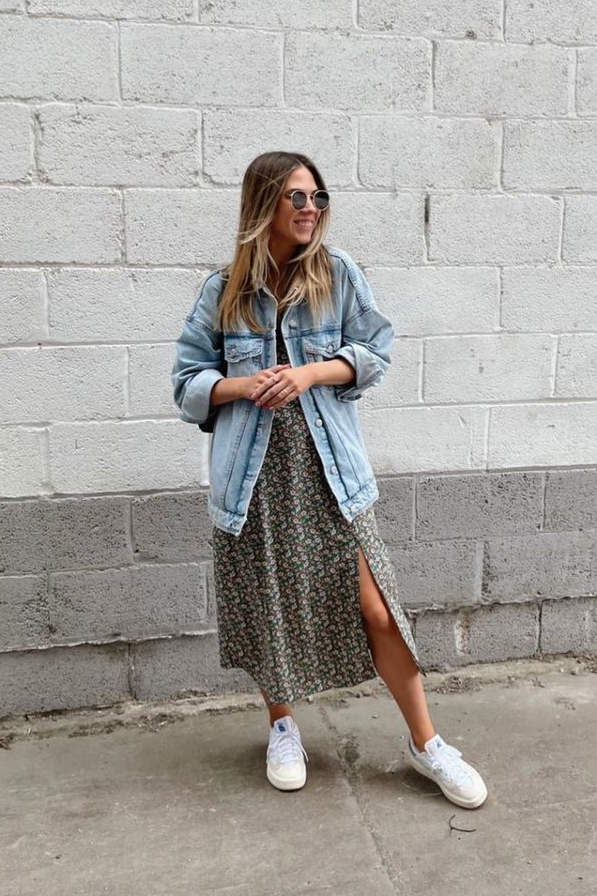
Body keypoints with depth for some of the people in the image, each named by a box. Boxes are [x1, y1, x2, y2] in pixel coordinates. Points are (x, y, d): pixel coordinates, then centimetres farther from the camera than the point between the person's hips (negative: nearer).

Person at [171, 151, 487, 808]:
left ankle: (425, 742, 19)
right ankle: (283, 725, 37)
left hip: (327, 467, -1)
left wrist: (312, 372, -14)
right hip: (253, 472, 1)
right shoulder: (222, 290, 4)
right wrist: (244, 385, -14)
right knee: (266, 606, 12)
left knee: (374, 606, -1)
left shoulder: (337, 273, 3)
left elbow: (375, 352, 3)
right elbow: (188, 380, 5)